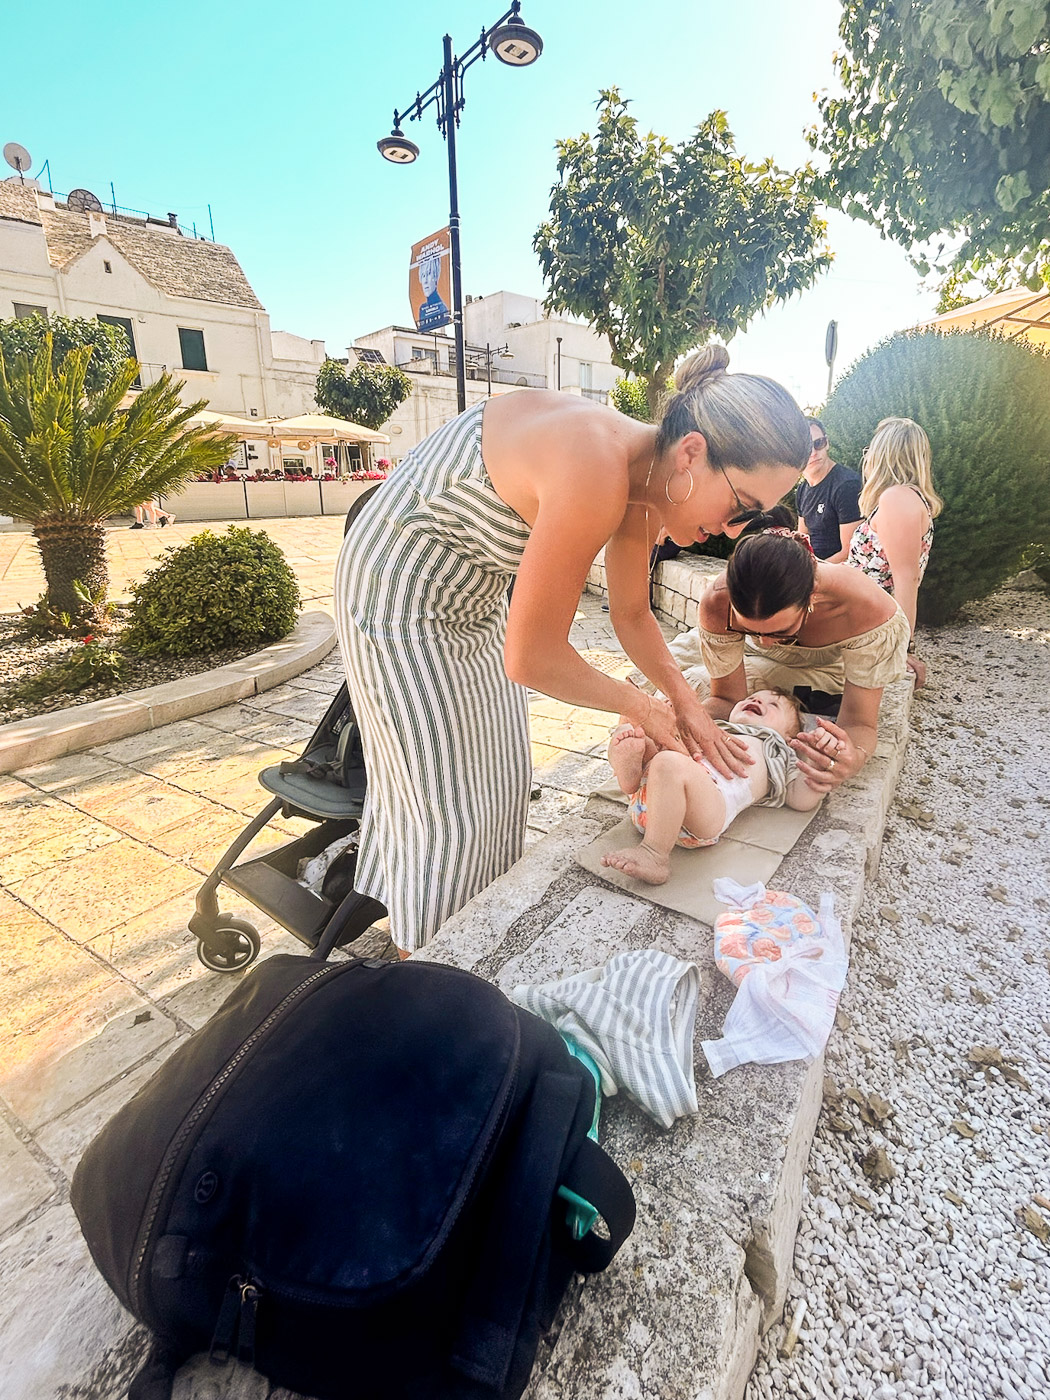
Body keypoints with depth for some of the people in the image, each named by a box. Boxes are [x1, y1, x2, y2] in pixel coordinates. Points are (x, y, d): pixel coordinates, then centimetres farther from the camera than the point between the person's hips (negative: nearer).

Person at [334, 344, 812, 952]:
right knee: (448, 805, 2)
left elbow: (632, 615, 7)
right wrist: (643, 706, -14)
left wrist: (687, 702, -2)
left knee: (501, 776, 16)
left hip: (476, 599, 8)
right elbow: (531, 659, -29)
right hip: (400, 597, -8)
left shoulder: (645, 484, -7)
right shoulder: (594, 475, -35)